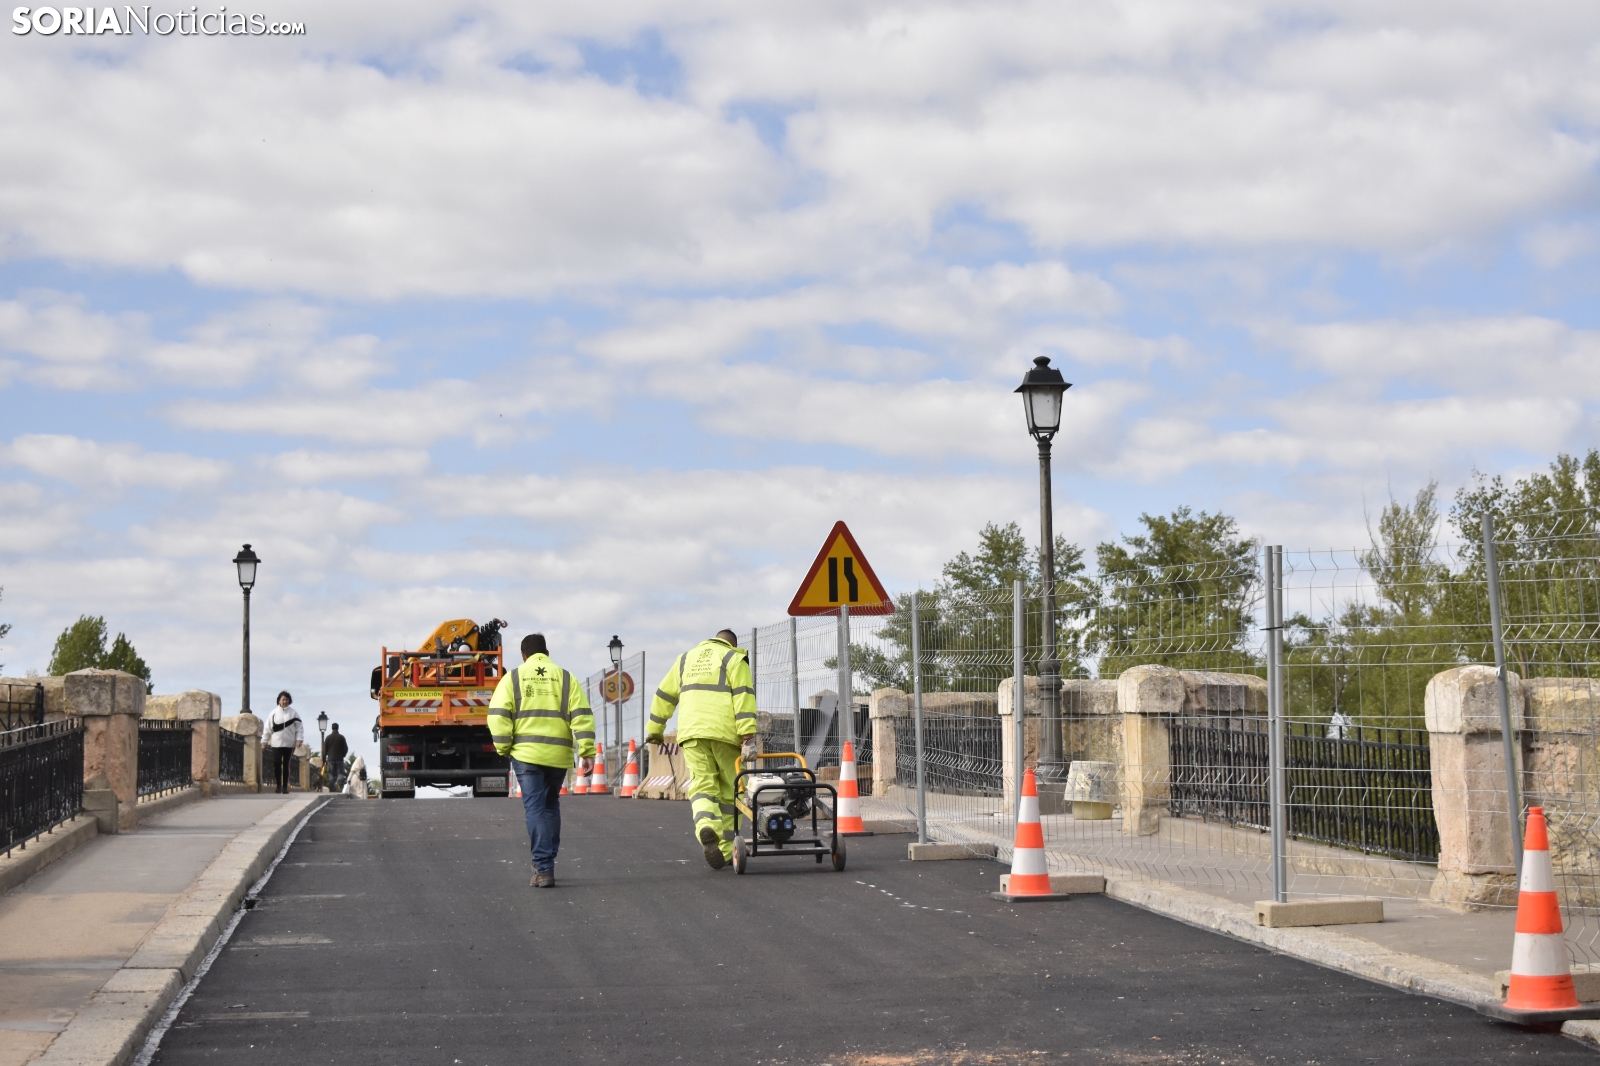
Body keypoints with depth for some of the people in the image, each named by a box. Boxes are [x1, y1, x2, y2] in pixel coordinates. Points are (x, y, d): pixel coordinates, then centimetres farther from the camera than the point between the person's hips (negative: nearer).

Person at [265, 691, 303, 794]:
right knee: (276, 764, -9)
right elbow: (268, 728, 4)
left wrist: (299, 739, -9)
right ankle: (278, 785, 2)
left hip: (289, 743, 0)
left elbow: (299, 727, 2)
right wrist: (264, 742, 2)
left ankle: (285, 786, 11)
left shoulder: (293, 713, 3)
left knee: (286, 765, 5)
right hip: (276, 743, 0)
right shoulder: (274, 713, 3)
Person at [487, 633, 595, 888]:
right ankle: (547, 861, 24)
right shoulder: (566, 678, 8)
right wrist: (587, 752, -2)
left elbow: (498, 715, -5)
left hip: (526, 753, -2)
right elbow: (582, 716, 0)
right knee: (551, 805, 21)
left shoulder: (513, 678, 5)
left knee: (535, 809, -1)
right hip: (558, 755, 2)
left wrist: (504, 748, 5)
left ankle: (543, 869, -10)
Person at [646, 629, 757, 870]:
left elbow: (664, 695, 24)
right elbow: (744, 698, -7)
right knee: (729, 789, 7)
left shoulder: (686, 658, 22)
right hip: (725, 732, -3)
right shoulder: (734, 659, 7)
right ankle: (725, 850, 9)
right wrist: (748, 737, -12)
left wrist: (654, 730, 33)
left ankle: (706, 826, -32)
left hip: (692, 732, 3)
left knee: (703, 785, -2)